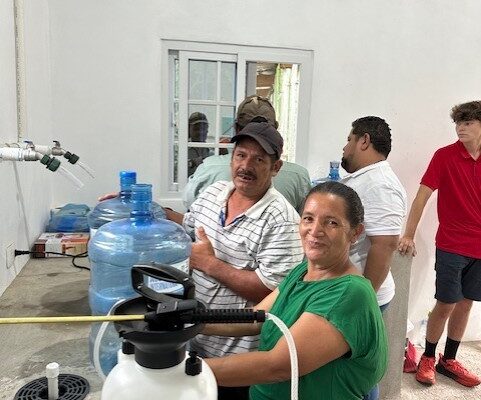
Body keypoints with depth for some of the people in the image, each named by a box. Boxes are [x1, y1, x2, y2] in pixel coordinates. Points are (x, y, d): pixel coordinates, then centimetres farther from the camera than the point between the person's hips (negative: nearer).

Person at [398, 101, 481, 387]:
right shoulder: (445, 156, -9)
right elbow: (422, 196, -12)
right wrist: (409, 235, -17)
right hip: (452, 246, -4)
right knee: (445, 305, 2)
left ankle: (449, 360, 28)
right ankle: (428, 359, 21)